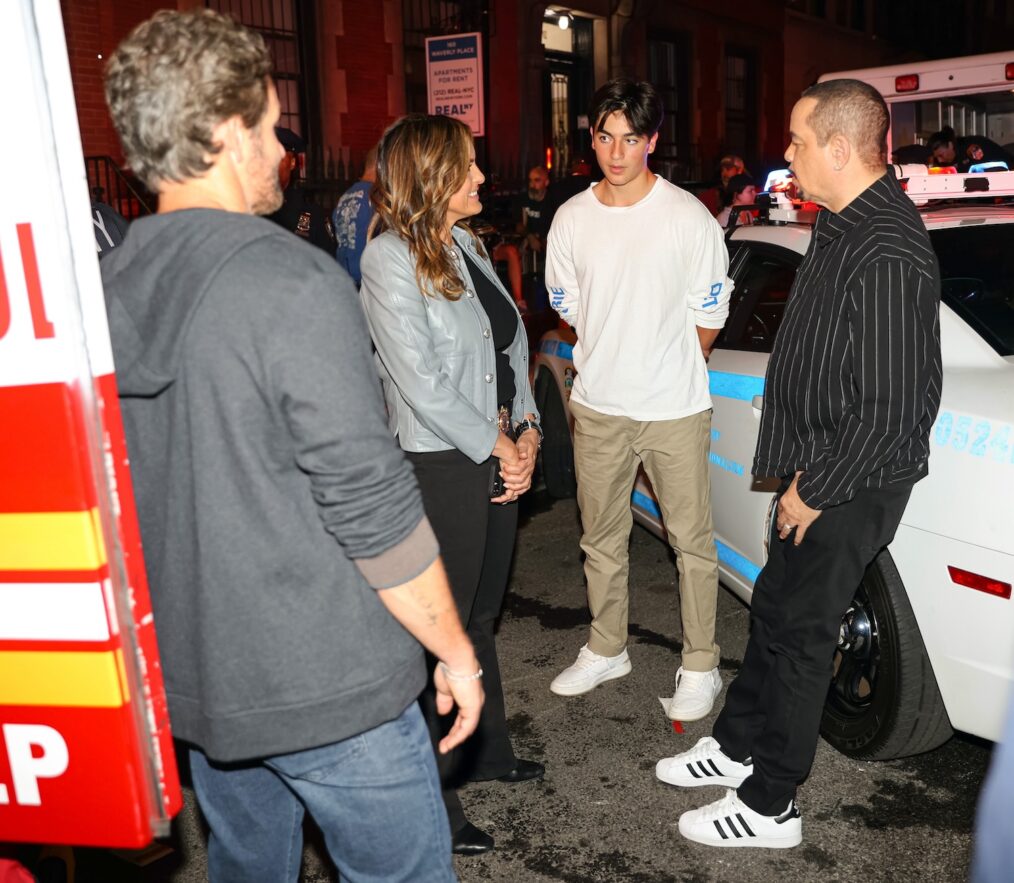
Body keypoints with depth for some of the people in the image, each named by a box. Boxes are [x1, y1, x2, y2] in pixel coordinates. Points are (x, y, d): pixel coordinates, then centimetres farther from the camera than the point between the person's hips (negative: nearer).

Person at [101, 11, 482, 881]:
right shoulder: (295, 281, -21)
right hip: (325, 682, -7)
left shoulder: (106, 286, 2)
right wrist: (456, 651, -9)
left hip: (189, 679, 7)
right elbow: (371, 505, -22)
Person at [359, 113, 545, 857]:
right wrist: (499, 447, -11)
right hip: (441, 467, -8)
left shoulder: (466, 246, 11)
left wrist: (528, 431, -1)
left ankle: (488, 751, 39)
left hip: (498, 457, 8)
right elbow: (422, 383, -19)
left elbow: (511, 344, 12)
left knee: (482, 615, 20)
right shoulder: (391, 258, -14)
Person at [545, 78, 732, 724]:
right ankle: (606, 651, 33)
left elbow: (709, 314, 1)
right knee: (601, 537, 15)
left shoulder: (689, 217, -7)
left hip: (675, 409, -3)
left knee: (692, 540, 4)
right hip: (598, 407, 4)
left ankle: (701, 667, 20)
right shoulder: (572, 219, 2)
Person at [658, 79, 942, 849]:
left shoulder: (887, 250, -24)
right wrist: (804, 472, 13)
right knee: (775, 606, 19)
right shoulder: (842, 224, 9)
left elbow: (891, 404, -26)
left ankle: (769, 807, 21)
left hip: (851, 485, -9)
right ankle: (737, 745, 39)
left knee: (799, 630, 2)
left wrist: (817, 491, -17)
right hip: (819, 469, 10)